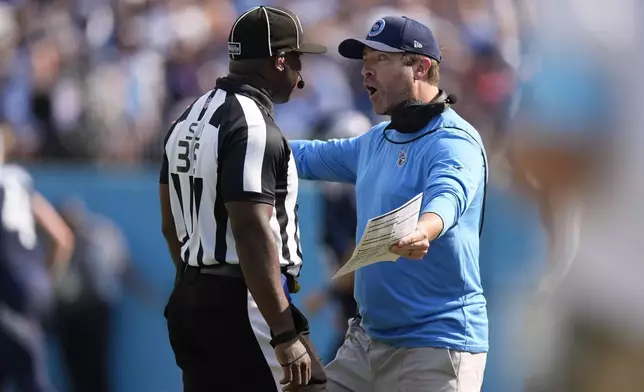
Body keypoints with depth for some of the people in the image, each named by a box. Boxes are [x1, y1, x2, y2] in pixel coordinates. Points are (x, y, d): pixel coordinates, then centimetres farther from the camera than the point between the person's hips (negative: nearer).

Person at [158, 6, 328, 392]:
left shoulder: (189, 119, 13)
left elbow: (172, 226, 18)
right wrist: (285, 334, -24)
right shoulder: (253, 127, -16)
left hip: (190, 300, 10)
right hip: (242, 304, -10)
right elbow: (253, 235, -23)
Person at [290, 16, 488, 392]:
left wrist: (423, 230, -57)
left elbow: (448, 195, -36)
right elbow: (310, 157, 29)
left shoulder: (452, 142, -15)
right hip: (368, 337, 9)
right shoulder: (377, 140, 15)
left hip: (436, 345, -9)